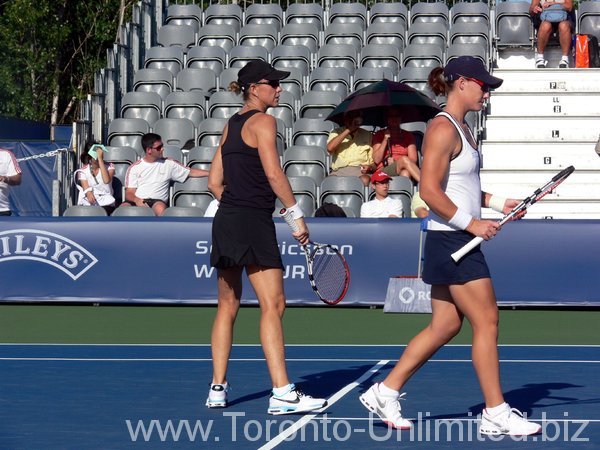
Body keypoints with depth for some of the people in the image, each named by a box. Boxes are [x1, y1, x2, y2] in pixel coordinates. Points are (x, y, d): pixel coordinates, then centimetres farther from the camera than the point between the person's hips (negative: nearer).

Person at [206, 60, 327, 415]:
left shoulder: (232, 125, 17)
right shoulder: (262, 121, -7)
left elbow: (215, 181, 17)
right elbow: (274, 174, -17)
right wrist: (297, 215, -13)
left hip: (226, 221, 9)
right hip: (253, 223, -9)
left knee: (228, 306, 13)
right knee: (273, 304, -11)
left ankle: (218, 389, 16)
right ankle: (282, 393, -17)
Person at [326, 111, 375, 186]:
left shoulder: (368, 135, 15)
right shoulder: (336, 132, 14)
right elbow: (330, 148, -8)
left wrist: (369, 167, -10)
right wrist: (348, 130, -6)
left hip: (360, 171, 0)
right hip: (339, 171, 0)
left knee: (365, 180, -36)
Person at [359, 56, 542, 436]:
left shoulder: (461, 128, 16)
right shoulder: (443, 128, -15)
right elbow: (430, 191, -21)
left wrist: (499, 203, 12)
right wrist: (471, 223, -18)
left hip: (459, 241, 10)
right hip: (451, 241, -10)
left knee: (445, 325, 12)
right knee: (487, 321, -6)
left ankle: (385, 392, 18)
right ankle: (496, 415, 0)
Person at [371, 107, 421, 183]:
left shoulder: (408, 136, 19)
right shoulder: (380, 135, 16)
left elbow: (413, 159, 8)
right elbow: (376, 160, 4)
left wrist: (395, 162, -6)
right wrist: (385, 140, -3)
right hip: (384, 171, -2)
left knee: (405, 172, -37)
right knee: (404, 160, -33)